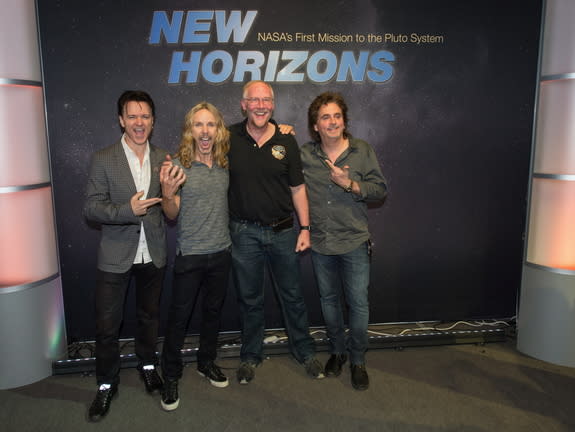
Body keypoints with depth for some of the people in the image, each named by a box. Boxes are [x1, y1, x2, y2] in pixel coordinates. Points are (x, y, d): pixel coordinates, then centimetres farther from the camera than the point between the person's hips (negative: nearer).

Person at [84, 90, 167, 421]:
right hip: (116, 256, -2)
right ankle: (107, 384, 26)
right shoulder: (103, 159, -7)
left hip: (153, 255, 3)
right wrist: (128, 210, -24)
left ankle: (148, 365, 42)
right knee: (107, 325, 5)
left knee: (149, 316, 20)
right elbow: (92, 208, -11)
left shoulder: (163, 159, 2)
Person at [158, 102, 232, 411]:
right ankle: (170, 377, 22)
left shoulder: (225, 163, -1)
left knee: (213, 311, 18)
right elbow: (172, 214, -4)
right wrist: (167, 193, -29)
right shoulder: (178, 165, -10)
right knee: (179, 316, 5)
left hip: (221, 251, 4)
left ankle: (207, 363, 38)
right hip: (189, 255, -4)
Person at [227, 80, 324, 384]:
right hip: (244, 232, 0)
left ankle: (305, 351, 32)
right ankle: (250, 356, 31)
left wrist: (305, 227, 0)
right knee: (249, 298, 13)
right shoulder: (229, 139, -3)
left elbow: (297, 188, 4)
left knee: (292, 295, 13)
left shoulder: (286, 141, -1)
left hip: (282, 230, 1)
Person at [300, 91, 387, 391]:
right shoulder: (304, 155, 1)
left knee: (358, 303, 3)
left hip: (354, 243, -2)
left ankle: (357, 360, 23)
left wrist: (349, 183, -18)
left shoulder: (363, 152, -3)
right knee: (328, 299, 16)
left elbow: (380, 190, -5)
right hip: (320, 243, 2)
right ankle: (337, 351, 37)